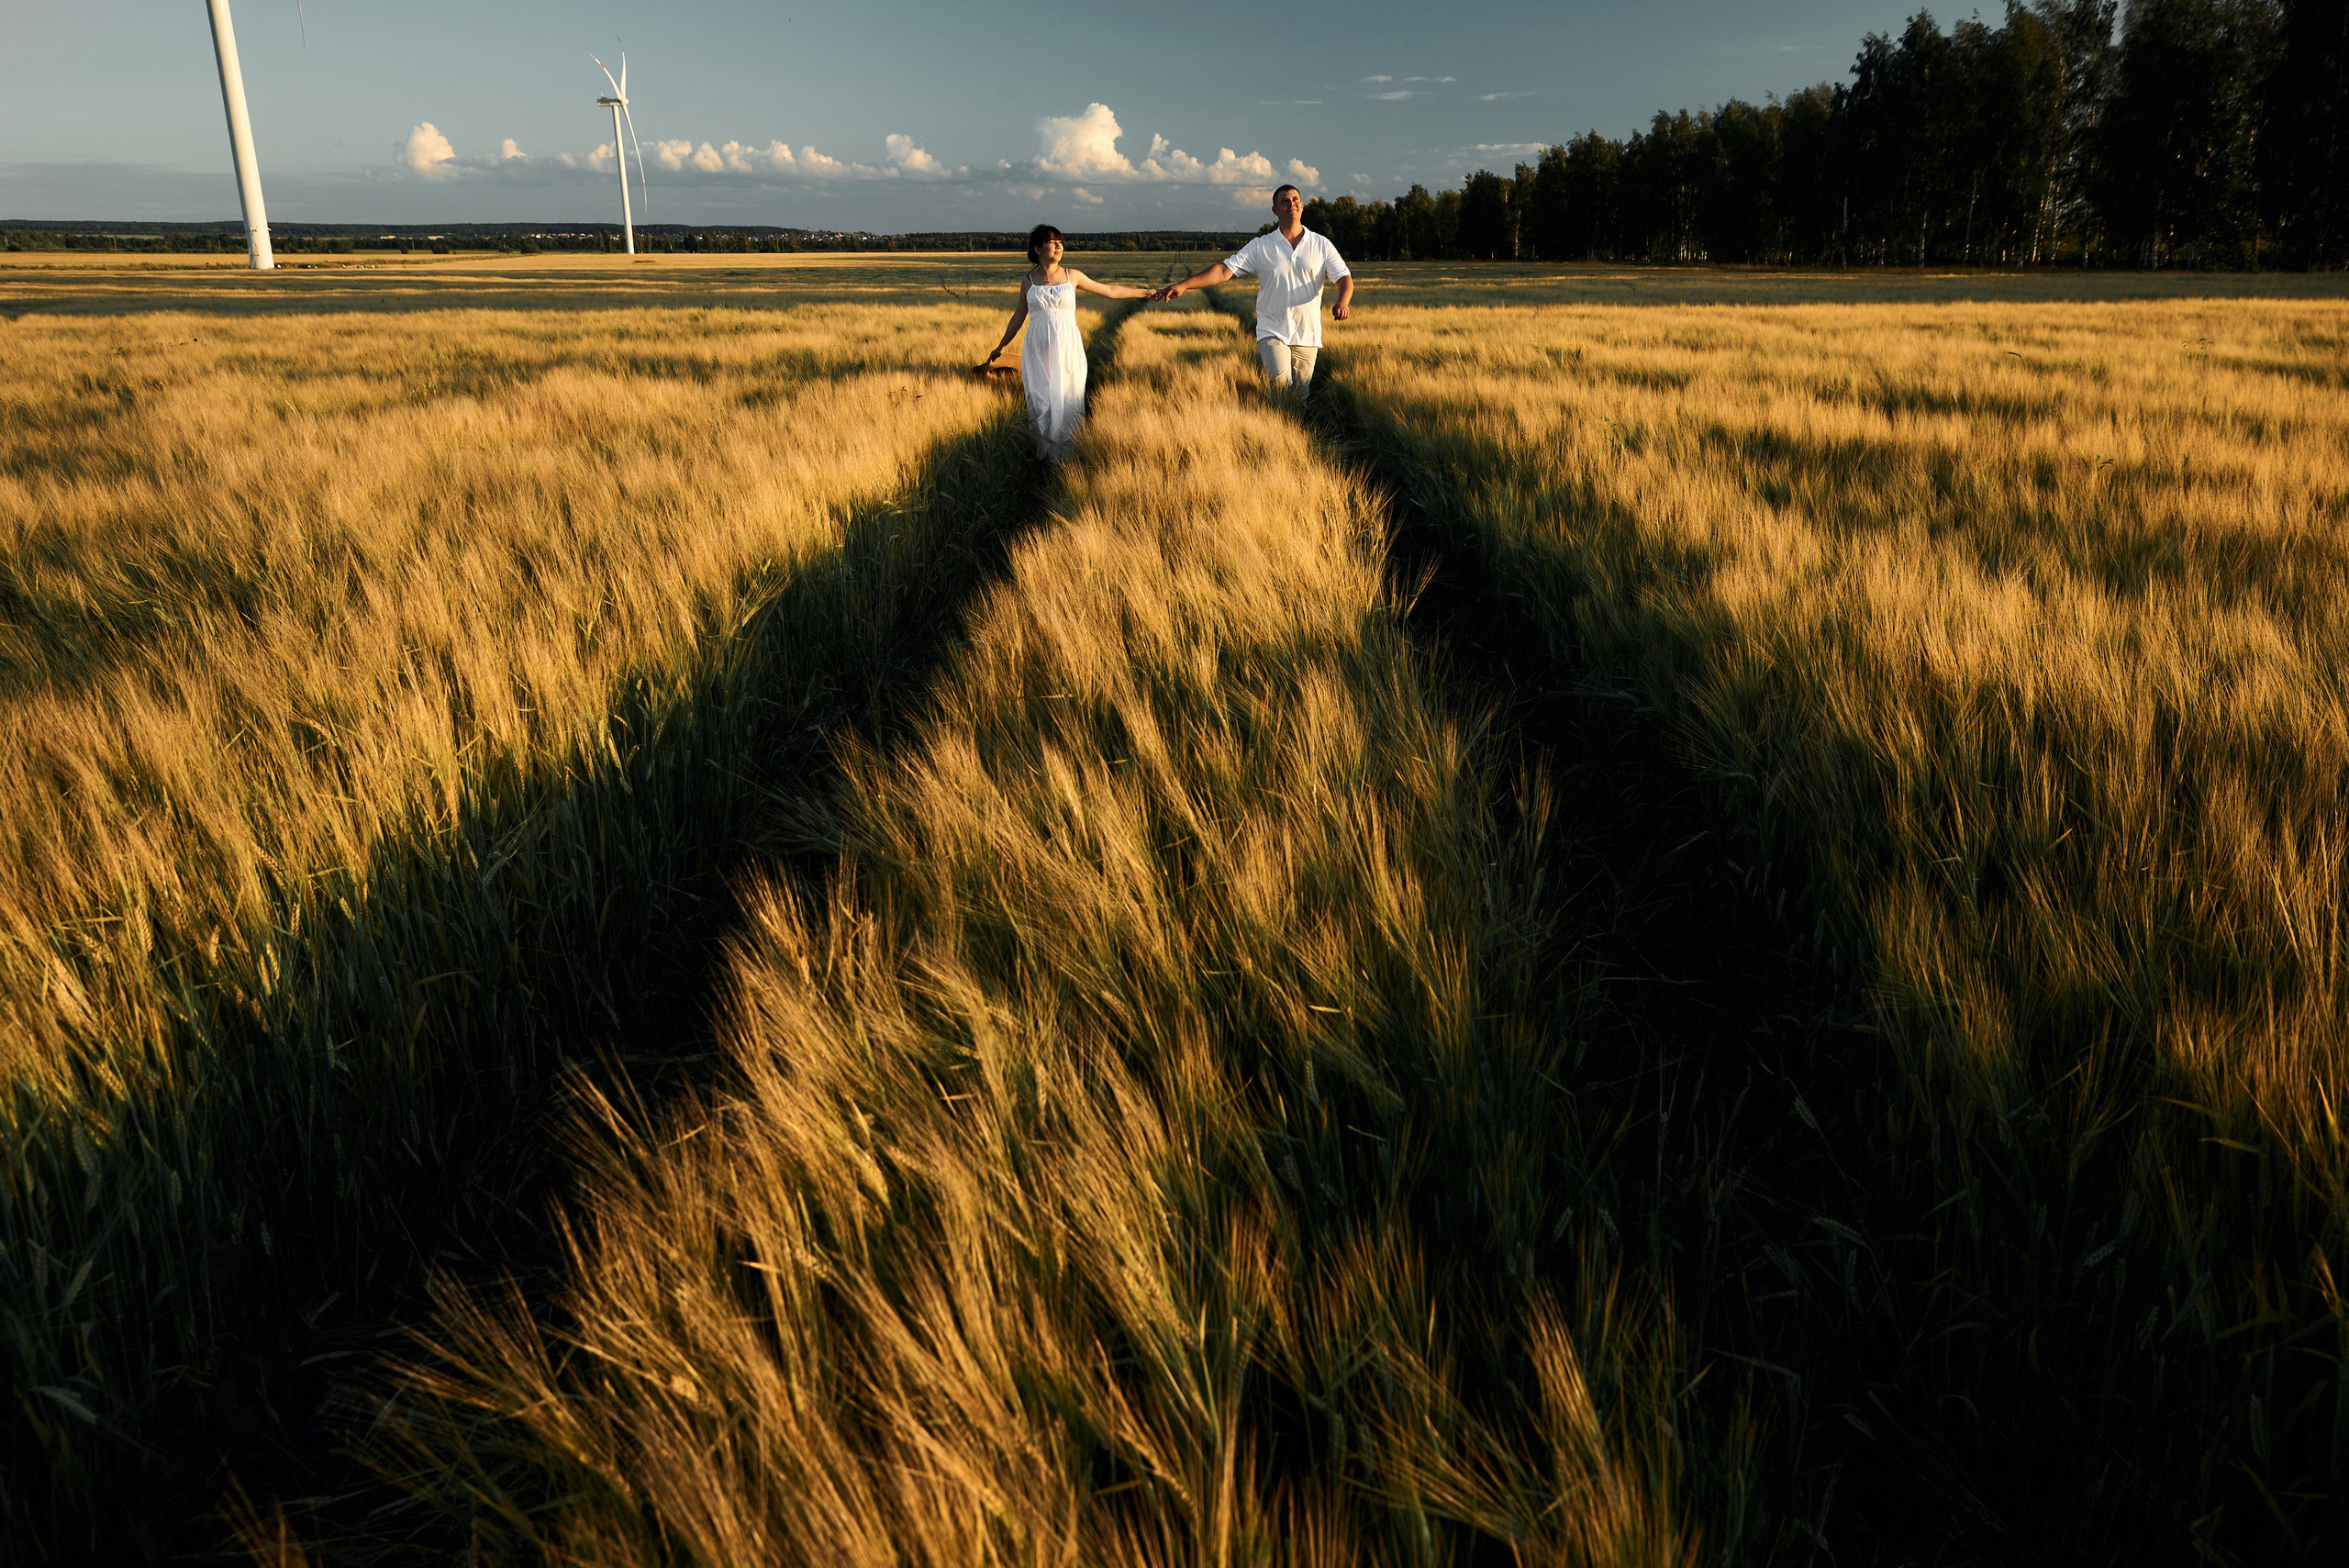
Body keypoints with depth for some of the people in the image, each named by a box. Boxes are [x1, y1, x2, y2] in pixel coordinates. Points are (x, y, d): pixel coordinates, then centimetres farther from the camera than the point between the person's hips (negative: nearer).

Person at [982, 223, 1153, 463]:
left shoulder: (1071, 275, 6)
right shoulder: (1028, 281, 6)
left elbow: (1109, 290, 15)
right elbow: (1018, 317, 19)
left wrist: (1144, 292, 18)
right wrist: (1001, 347, 26)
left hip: (1067, 347, 0)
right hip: (1038, 349, 0)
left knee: (1067, 401, -2)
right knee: (1042, 402, -1)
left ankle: (1065, 456, 7)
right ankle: (1046, 454, 10)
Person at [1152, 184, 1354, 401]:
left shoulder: (1321, 245, 8)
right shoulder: (1260, 247, 5)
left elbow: (1344, 277, 3)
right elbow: (1224, 270, -1)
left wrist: (1343, 302, -22)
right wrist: (1183, 285, -12)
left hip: (1307, 335, 2)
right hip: (1272, 332, -1)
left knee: (1301, 397, 2)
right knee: (1280, 379, -26)